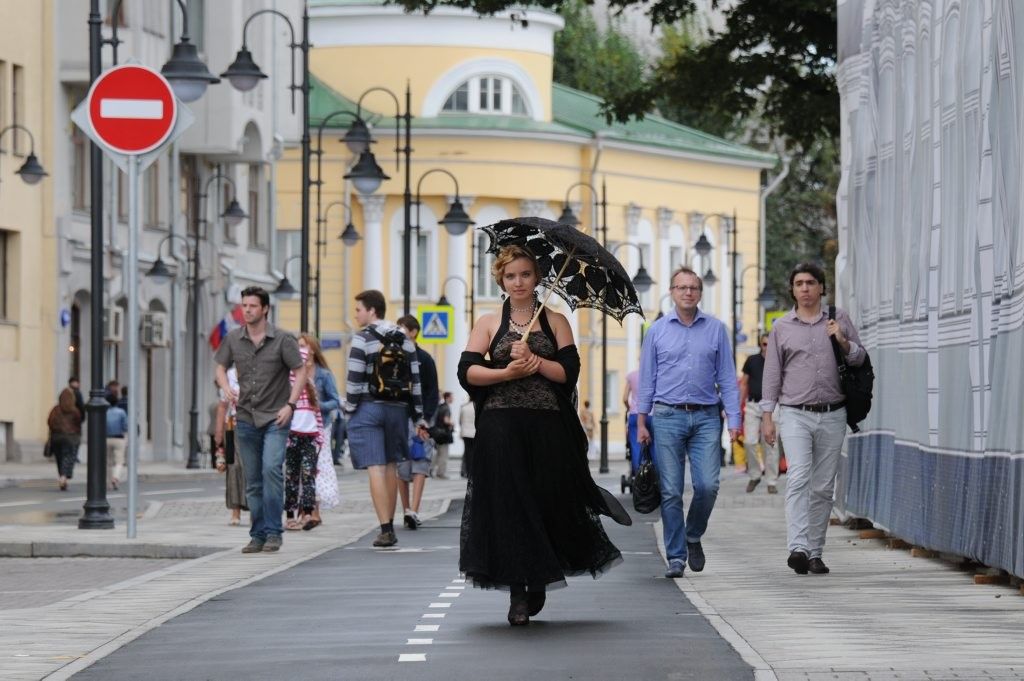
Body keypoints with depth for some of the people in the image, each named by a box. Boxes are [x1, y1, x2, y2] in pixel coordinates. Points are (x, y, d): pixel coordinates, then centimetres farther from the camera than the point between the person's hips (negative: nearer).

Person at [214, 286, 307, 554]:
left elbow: (301, 371, -2)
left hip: (275, 418, -4)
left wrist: (290, 404, -11)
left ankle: (273, 532, -16)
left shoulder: (282, 339, -5)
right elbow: (221, 367, 16)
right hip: (246, 418, 4)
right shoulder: (233, 339, 4)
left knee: (271, 469, -20)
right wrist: (227, 388, -5)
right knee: (252, 482, 7)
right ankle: (257, 535, 15)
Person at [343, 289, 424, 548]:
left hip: (368, 409, -5)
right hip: (397, 409, 5)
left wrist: (349, 407, -1)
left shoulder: (363, 339, -8)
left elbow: (355, 379, -11)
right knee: (391, 466, 16)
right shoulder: (405, 340, 9)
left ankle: (385, 529, -14)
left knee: (376, 468, -7)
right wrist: (417, 413, 13)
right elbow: (415, 378, 9)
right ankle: (389, 525, 22)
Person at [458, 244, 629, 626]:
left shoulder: (555, 322, 11)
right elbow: (467, 372, -1)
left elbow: (569, 371, -1)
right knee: (508, 505, -6)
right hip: (501, 426, 0)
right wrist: (507, 373, -14)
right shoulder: (489, 324, 10)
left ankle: (539, 581, 22)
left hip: (548, 427, 1)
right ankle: (517, 593, -2)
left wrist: (535, 361, -14)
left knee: (549, 503, 0)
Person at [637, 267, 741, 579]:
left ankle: (693, 536, 16)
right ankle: (676, 556, 4)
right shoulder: (657, 330, 7)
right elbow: (647, 378, 10)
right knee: (670, 492, -3)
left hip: (706, 417, 0)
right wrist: (641, 421, 3)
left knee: (708, 485, -10)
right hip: (667, 416, 0)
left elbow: (727, 377, 8)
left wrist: (734, 420, 0)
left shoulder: (716, 329, 8)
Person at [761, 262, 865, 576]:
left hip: (832, 415, 2)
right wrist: (767, 415, 3)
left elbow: (859, 359, 11)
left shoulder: (839, 319, 9)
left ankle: (815, 553, 11)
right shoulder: (781, 327, 8)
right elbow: (772, 373, 9)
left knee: (823, 487, 4)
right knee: (798, 477, -18)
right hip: (795, 414, -2)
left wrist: (843, 342, -10)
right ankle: (798, 548, -29)